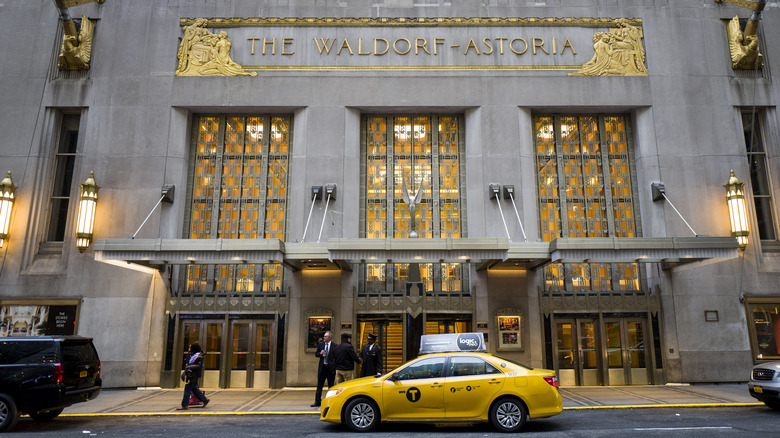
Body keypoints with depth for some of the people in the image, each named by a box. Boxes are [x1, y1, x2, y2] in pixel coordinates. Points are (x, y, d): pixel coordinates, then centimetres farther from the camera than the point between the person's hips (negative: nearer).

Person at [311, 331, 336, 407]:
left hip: (331, 368, -3)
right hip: (322, 367, 3)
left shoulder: (334, 346, -5)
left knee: (331, 386, 5)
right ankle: (317, 401, 14)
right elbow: (316, 354, 12)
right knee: (319, 385, 7)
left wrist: (335, 368, -9)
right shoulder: (320, 344, 6)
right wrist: (320, 353, -11)